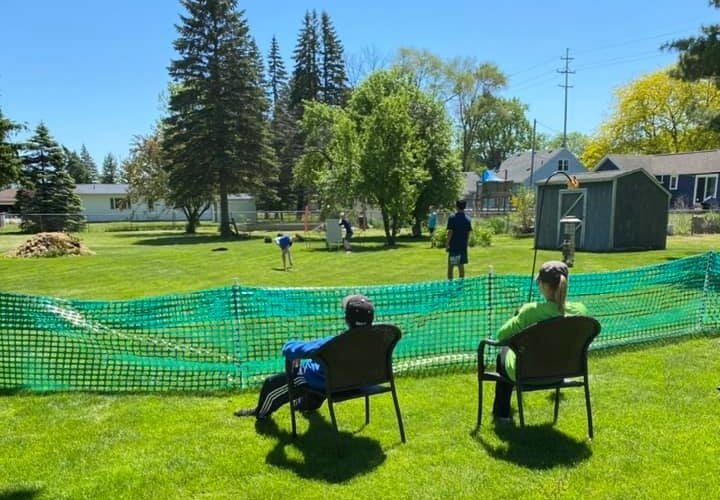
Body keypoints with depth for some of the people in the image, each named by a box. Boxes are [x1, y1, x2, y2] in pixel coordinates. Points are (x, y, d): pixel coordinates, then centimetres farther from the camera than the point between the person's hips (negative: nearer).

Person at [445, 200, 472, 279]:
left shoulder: (452, 217, -11)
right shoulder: (467, 219, 4)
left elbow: (450, 232, -12)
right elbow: (468, 233, 6)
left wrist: (447, 244, -5)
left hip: (453, 246, -4)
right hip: (463, 246, 4)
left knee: (450, 266, 3)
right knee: (461, 265, 10)